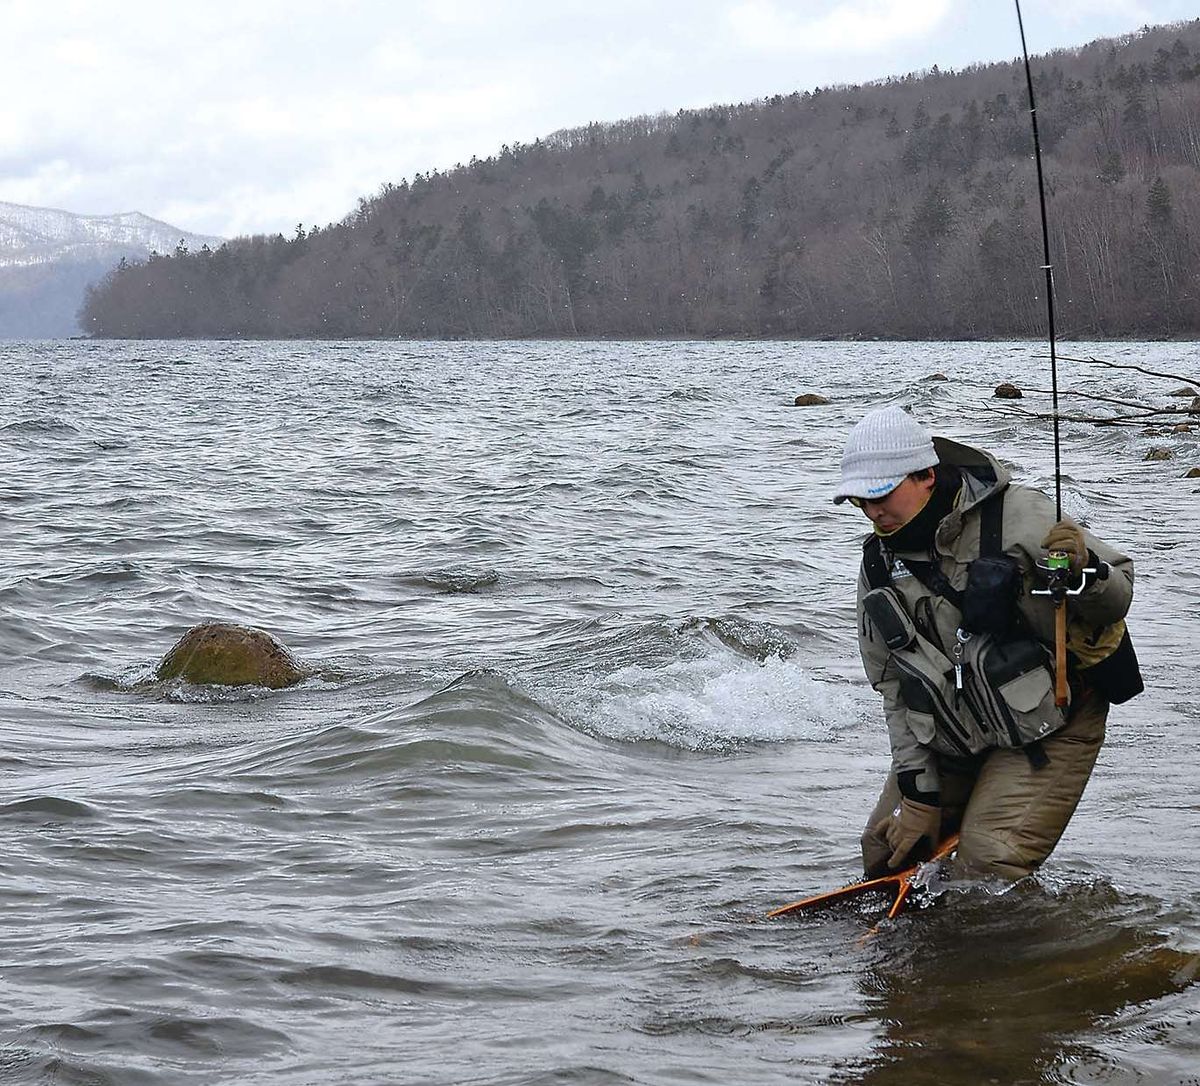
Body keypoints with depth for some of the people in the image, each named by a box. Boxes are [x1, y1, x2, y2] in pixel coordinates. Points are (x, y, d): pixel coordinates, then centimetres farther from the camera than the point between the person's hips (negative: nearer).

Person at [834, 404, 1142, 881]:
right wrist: (917, 793, -1)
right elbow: (895, 689, 4)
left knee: (989, 867, -20)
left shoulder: (1017, 516, -17)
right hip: (953, 741, 6)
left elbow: (1115, 598, -12)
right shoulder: (879, 565, 0)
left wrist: (1083, 570, -36)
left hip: (1048, 727, -6)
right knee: (885, 853, 6)